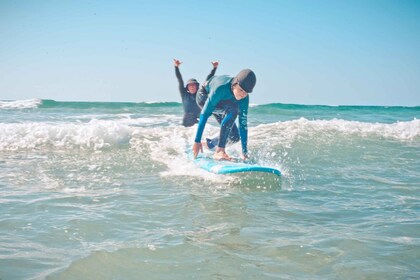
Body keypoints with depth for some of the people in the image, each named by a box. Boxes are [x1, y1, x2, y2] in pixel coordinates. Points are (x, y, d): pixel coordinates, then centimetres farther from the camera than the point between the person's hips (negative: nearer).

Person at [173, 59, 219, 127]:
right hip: (186, 123, -1)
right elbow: (180, 81, -2)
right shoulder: (184, 94, 6)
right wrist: (176, 67, -11)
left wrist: (214, 68, 7)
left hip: (198, 122, 1)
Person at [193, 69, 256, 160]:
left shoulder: (244, 99, -26)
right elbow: (205, 113, -40)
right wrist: (197, 141, -41)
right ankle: (219, 151, -33)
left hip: (220, 102, 6)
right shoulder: (221, 88, -42)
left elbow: (243, 124, -20)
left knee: (234, 137, -3)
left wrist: (245, 152, -20)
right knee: (232, 109, -34)